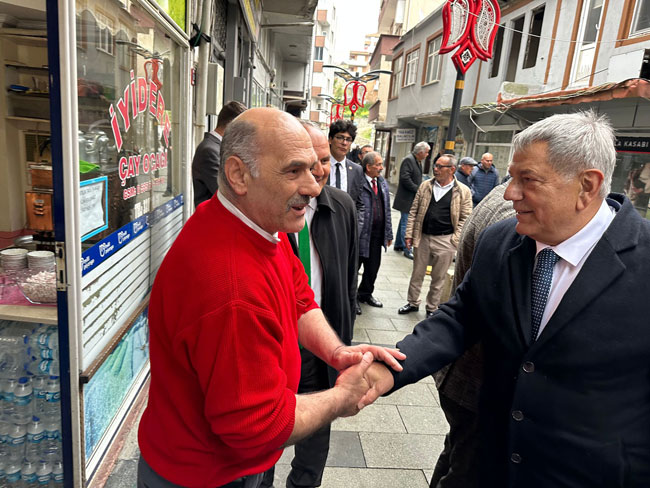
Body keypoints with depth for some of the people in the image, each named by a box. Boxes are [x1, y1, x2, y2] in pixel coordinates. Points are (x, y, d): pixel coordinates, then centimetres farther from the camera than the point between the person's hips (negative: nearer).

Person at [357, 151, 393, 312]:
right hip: (360, 232, -7)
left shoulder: (383, 183, 10)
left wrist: (389, 233, 14)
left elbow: (387, 210, 14)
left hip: (377, 234, 7)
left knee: (373, 267, 18)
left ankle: (365, 294, 38)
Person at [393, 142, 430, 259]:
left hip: (412, 198, 10)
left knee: (404, 222, 17)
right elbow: (405, 178, -23)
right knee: (406, 223, -5)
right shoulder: (408, 160, -15)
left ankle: (398, 244, 28)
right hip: (406, 199, -10)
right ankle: (406, 249, 0)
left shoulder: (418, 161, 14)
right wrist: (417, 189, -18)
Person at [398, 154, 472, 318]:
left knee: (438, 278, 9)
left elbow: (465, 218, -1)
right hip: (422, 237, 3)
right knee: (417, 274, 13)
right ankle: (413, 303, 30)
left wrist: (455, 240, -9)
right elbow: (414, 211, 7)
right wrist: (409, 234, 1)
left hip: (445, 241, -3)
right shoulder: (425, 186, 5)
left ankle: (432, 308, 25)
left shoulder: (463, 191, -4)